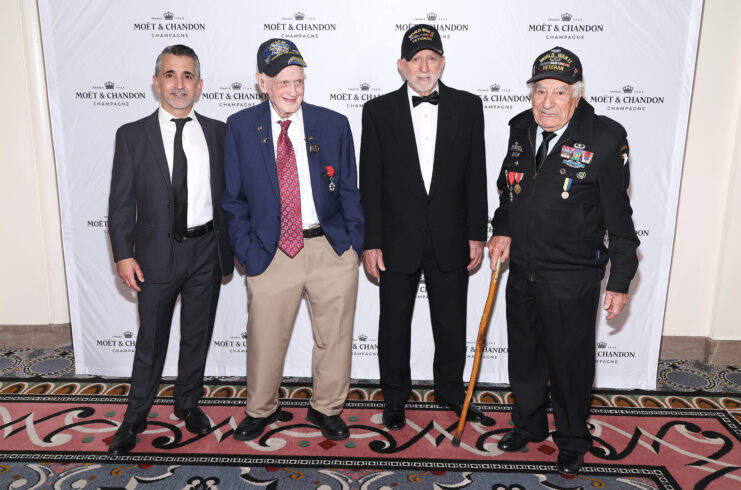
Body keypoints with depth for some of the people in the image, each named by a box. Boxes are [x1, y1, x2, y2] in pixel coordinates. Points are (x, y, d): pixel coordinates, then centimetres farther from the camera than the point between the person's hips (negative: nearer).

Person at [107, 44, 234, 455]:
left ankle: (187, 403, 37)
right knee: (151, 340, 10)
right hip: (157, 253, -1)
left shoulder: (218, 133, 3)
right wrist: (124, 255, -7)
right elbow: (121, 202, -2)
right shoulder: (132, 135, -2)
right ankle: (135, 417, 30)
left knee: (198, 335, 16)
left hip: (207, 250, 2)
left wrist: (232, 243, 3)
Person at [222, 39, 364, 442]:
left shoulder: (334, 125, 2)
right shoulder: (240, 128, 1)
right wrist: (246, 252, -3)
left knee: (334, 336, 12)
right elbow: (234, 197, 4)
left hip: (332, 250, 1)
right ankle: (261, 410, 38)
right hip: (271, 253, 0)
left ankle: (326, 408, 36)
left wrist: (354, 243, -1)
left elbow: (349, 191, 6)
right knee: (264, 338, 11)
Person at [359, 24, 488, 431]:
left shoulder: (468, 107, 2)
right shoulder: (378, 111, -1)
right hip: (398, 240, -1)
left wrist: (477, 234, 1)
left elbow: (475, 176, 3)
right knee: (394, 323, 12)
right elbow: (370, 182, -2)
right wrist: (371, 242, -6)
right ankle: (395, 396, 32)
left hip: (450, 239, 1)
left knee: (452, 322, 14)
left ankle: (450, 390, 37)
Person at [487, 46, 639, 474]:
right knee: (524, 357, 20)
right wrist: (503, 230, 5)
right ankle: (528, 426, 44)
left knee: (570, 364, 11)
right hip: (522, 271, 5)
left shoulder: (605, 139, -14)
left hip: (573, 281, -5)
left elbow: (618, 216, -10)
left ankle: (573, 440, 37)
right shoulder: (522, 130, 2)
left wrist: (620, 282, -9)